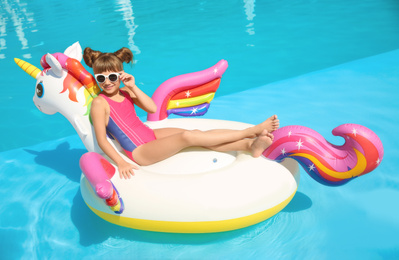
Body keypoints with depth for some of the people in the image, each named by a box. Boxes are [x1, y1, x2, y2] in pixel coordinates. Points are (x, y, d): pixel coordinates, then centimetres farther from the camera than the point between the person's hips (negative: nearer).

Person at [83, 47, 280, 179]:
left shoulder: (125, 92, 9)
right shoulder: (100, 103, -10)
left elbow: (152, 108, 0)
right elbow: (101, 139, -14)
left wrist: (133, 87, -8)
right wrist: (120, 162, -24)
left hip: (151, 135, 7)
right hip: (139, 152, -7)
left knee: (197, 135, -12)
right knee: (188, 137, -22)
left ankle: (250, 145, -19)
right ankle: (250, 131, -18)